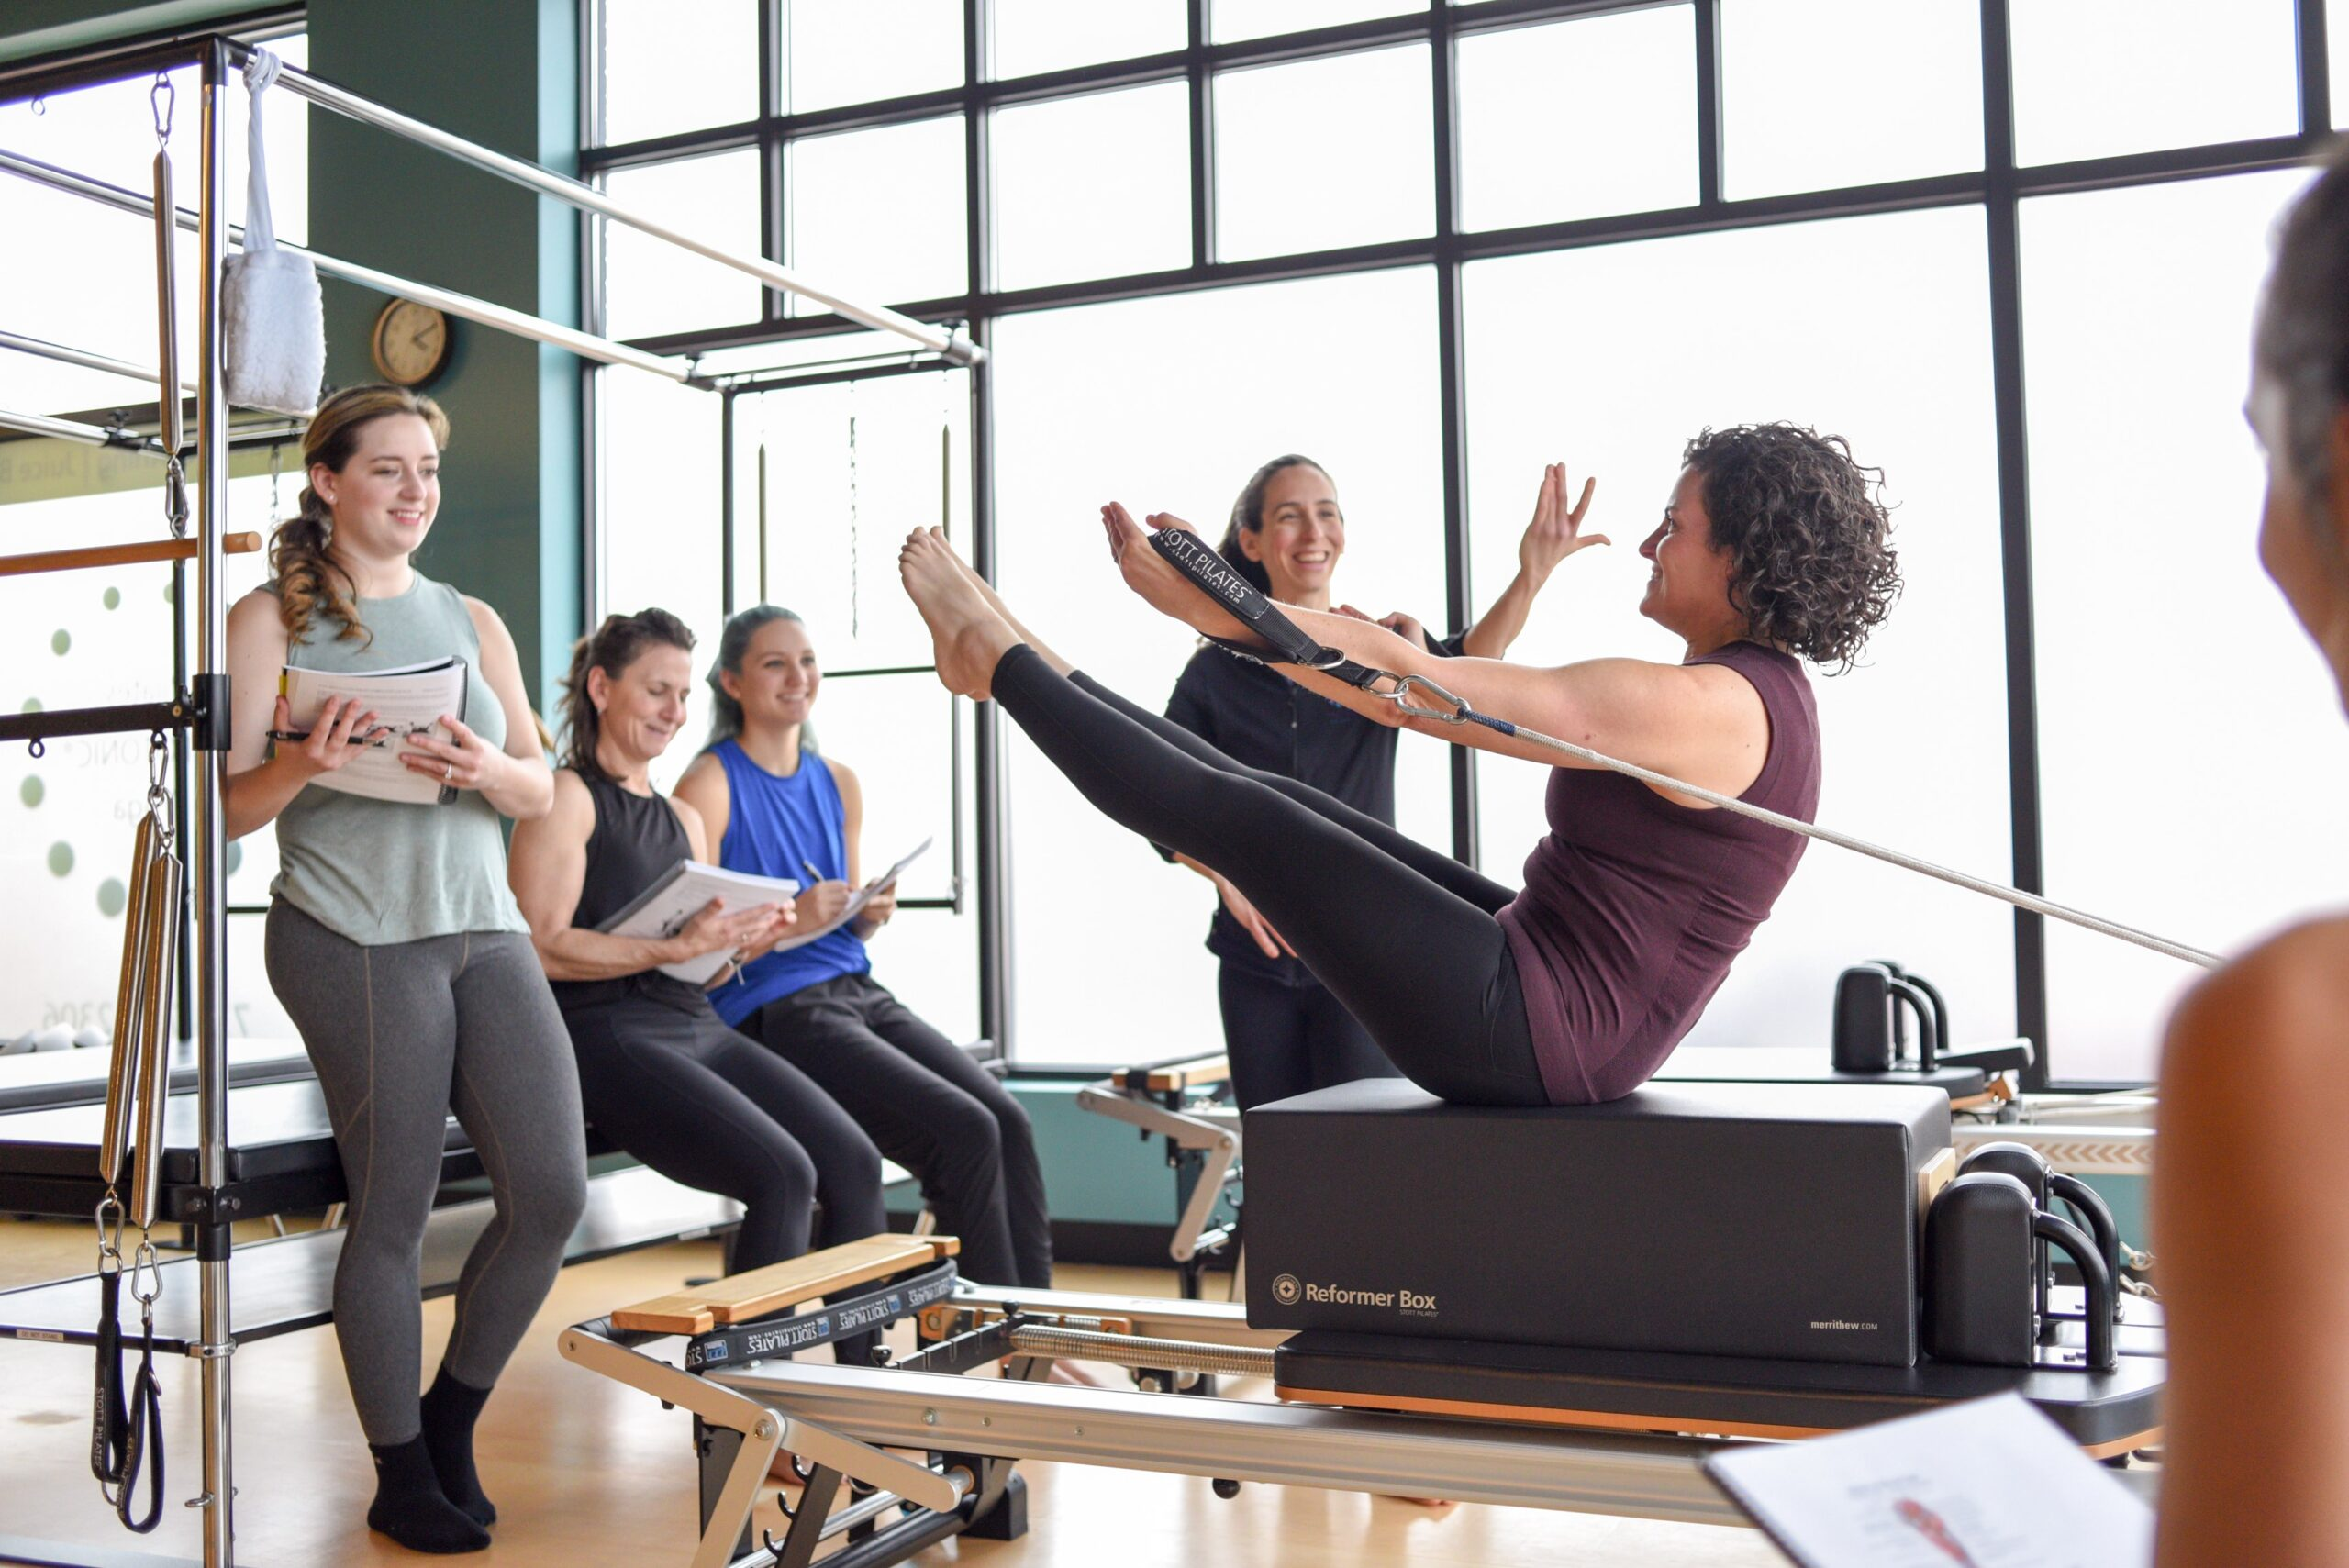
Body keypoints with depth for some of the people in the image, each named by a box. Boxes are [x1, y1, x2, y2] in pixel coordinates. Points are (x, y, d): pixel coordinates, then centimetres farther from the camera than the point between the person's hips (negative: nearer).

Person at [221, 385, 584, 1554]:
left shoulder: (472, 621, 16)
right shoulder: (270, 620, 3)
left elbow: (541, 792, 12)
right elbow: (231, 807, 0)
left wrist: (485, 768, -9)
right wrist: (300, 764, -20)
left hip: (485, 929, 5)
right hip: (354, 939, -5)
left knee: (553, 1191, -2)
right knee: (392, 1213, 0)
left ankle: (453, 1415, 21)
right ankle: (401, 1476, 17)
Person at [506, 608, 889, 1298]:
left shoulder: (683, 818, 23)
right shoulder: (566, 797, -1)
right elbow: (541, 948, -13)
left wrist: (745, 945, 0)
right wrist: (676, 948, -21)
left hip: (698, 1028, 7)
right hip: (609, 1035, -7)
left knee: (854, 1163, -12)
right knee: (783, 1175, -25)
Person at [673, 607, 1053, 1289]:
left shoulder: (838, 782, 16)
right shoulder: (710, 784, -4)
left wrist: (871, 915, 1)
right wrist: (789, 919, -22)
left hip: (858, 993, 7)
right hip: (771, 1010, -7)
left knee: (1009, 1121, -15)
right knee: (965, 1132, -21)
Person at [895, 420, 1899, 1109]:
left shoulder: (1713, 705, -22)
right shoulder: (1760, 693, 9)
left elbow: (1402, 686, -22)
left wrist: (1207, 603, -17)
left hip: (1528, 1027, -9)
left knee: (1241, 814, -4)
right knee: (1284, 800, 10)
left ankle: (997, 658, 10)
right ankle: (1031, 669, 23)